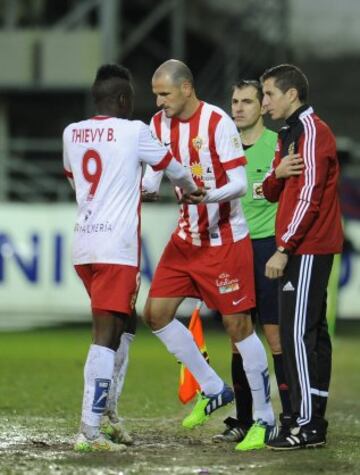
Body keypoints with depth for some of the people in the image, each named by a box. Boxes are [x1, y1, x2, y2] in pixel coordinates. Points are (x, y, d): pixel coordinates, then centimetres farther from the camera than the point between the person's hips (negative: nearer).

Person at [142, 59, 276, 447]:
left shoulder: (218, 123, -17)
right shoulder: (159, 124, 3)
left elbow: (239, 183, -19)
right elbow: (152, 180, 9)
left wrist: (204, 197, -37)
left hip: (225, 239, -7)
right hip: (186, 237, 7)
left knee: (237, 325, -5)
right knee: (156, 313, 2)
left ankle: (265, 418, 4)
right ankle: (212, 390, 16)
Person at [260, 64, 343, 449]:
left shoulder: (312, 132, -11)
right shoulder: (289, 135, 19)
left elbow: (309, 196, -17)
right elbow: (271, 193, 17)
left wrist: (283, 249, -18)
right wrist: (276, 173, -6)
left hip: (307, 249, -10)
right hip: (303, 249, 10)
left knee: (297, 334, -12)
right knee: (311, 334, 9)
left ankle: (306, 424, -13)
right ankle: (314, 422, 11)